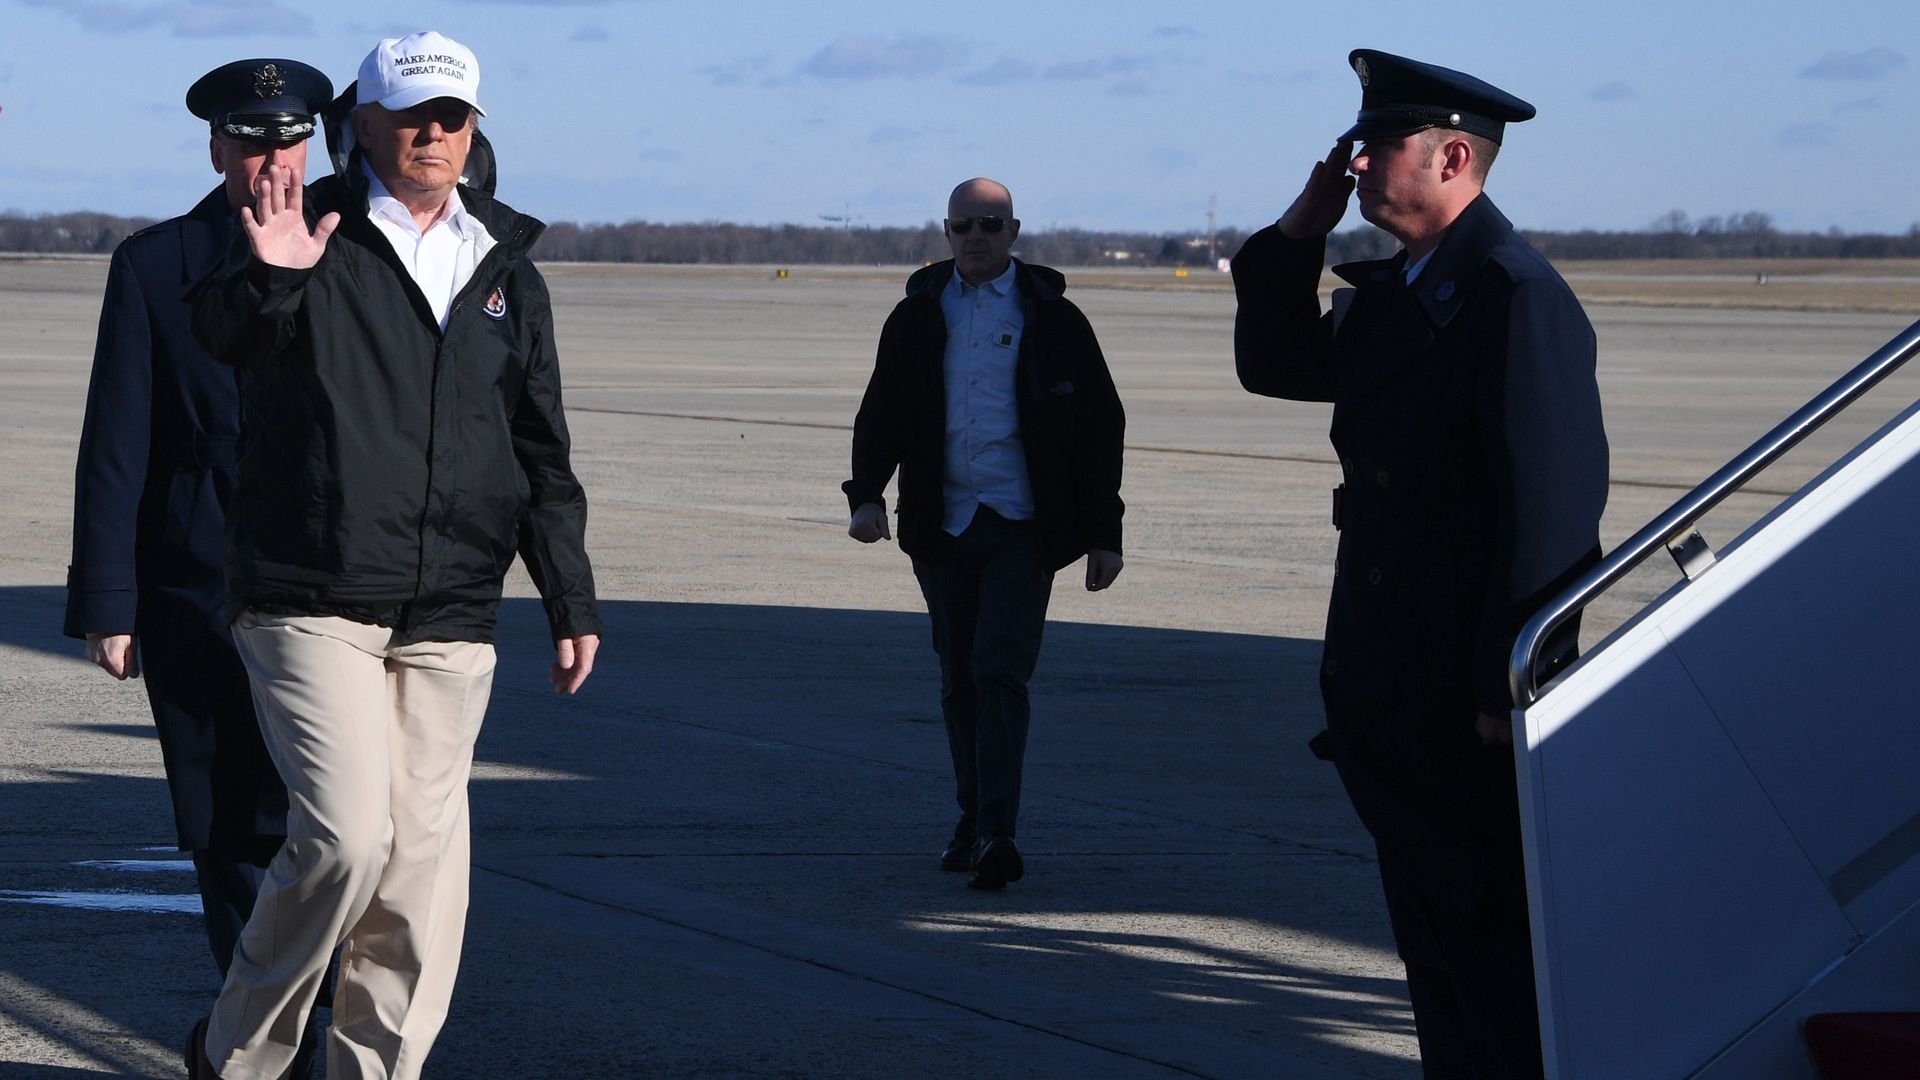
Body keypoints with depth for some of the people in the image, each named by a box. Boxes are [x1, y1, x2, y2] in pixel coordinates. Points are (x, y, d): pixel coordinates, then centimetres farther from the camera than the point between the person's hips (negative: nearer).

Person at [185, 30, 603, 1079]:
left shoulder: (505, 267, 16)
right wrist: (268, 280, -38)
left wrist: (571, 602, 17)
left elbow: (540, 456, 20)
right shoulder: (316, 233, 1)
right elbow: (220, 331, -17)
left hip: (449, 617, 5)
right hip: (311, 600, -5)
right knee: (345, 836, -14)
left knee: (422, 857, 2)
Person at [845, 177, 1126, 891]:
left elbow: (1102, 426, 7)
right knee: (959, 680, 9)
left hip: (1022, 528, -3)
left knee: (999, 670, -14)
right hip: (942, 525, 3)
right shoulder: (918, 317, 10)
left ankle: (997, 834, -17)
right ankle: (974, 824, 20)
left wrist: (1103, 534, 3)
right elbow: (881, 415, 10)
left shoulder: (1053, 319, 4)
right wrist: (867, 494, -9)